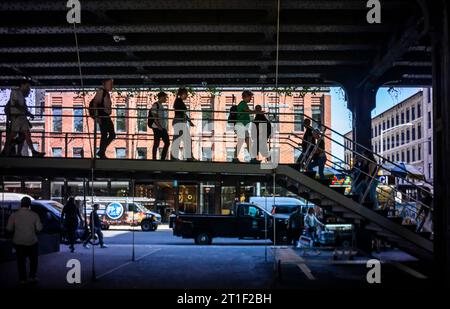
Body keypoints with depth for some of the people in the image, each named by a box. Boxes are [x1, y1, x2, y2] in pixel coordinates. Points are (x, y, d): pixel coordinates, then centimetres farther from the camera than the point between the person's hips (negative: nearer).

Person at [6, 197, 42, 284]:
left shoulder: (14, 215, -8)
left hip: (18, 242, 1)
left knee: (21, 261, 11)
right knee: (33, 259, 17)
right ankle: (32, 277, 15)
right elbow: (39, 228, -11)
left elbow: (9, 229, -7)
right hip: (32, 241, -1)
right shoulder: (34, 215, -10)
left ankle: (22, 279, 15)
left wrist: (16, 230, 12)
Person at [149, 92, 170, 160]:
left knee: (167, 143, 3)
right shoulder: (155, 105, -7)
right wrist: (159, 126, -22)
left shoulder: (161, 106, 20)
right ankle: (154, 159, 0)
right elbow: (154, 117, -15)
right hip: (157, 127, -9)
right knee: (156, 144, -6)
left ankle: (163, 158, 8)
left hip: (163, 128, 9)